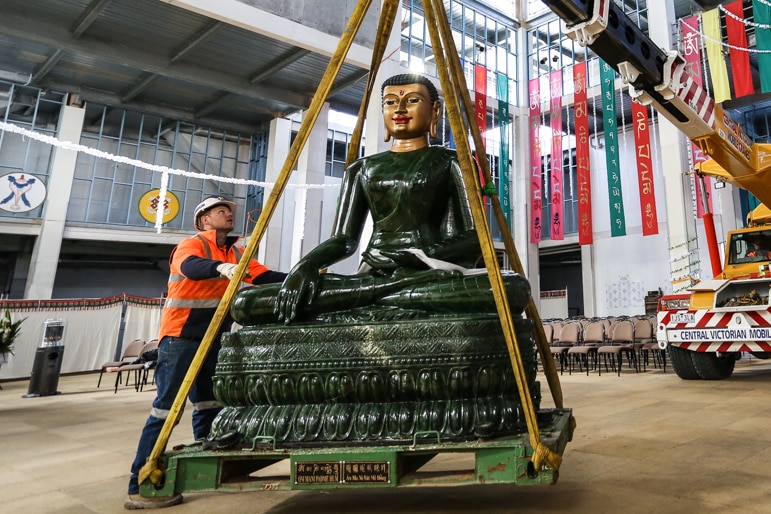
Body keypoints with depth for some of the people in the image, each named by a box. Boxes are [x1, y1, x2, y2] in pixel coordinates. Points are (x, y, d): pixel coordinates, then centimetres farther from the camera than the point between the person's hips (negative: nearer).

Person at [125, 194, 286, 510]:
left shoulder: (236, 253, 10)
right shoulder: (191, 245, -9)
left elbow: (265, 277, 0)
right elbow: (192, 267, -32)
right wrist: (221, 267, -52)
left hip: (213, 339, 8)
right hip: (181, 338, -7)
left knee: (210, 406, 14)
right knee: (166, 409, -8)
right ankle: (141, 487, -1)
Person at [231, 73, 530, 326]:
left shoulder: (450, 163, 10)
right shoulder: (362, 169, 19)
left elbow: (474, 239, 1)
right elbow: (344, 238, 13)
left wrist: (426, 257, -19)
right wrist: (306, 264, -9)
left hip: (429, 278, -1)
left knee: (514, 288, -37)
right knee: (245, 303, -15)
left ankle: (363, 304, -24)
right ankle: (377, 290, -20)